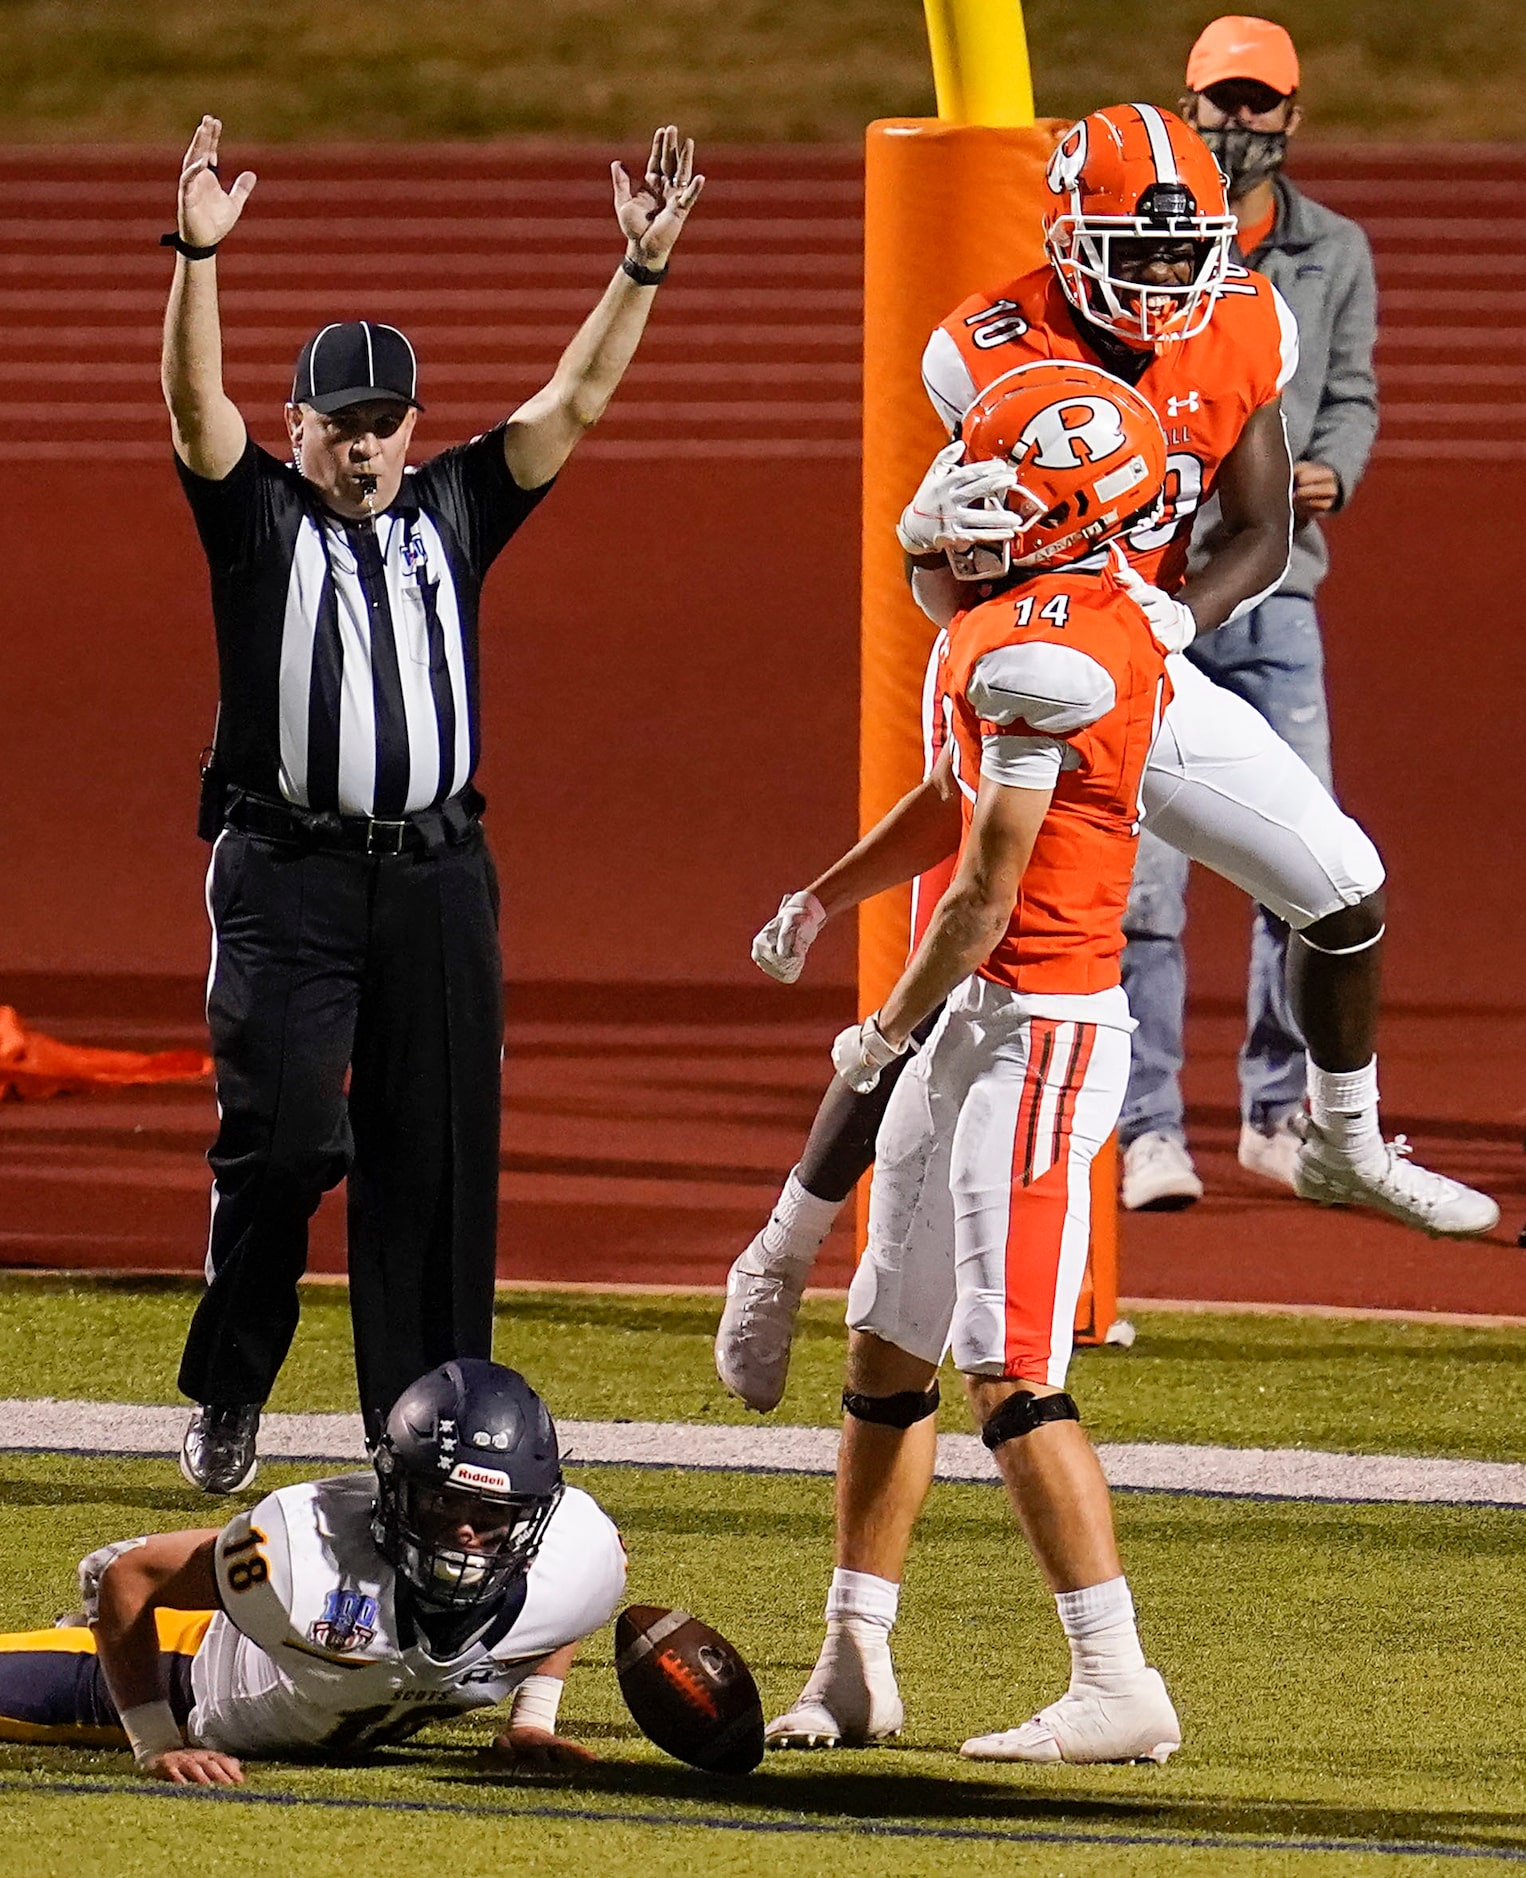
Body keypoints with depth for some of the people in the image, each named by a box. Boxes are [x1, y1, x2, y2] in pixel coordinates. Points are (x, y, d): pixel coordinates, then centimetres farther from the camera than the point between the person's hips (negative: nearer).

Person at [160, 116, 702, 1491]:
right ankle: (228, 1394, 5)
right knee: (284, 1135, -13)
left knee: (437, 1165, 3)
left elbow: (576, 401, 8)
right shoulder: (258, 514, 5)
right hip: (286, 875, -3)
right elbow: (197, 402, -11)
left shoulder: (453, 512, 13)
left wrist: (644, 267, -4)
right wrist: (198, 256, -25)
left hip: (436, 876, 3)